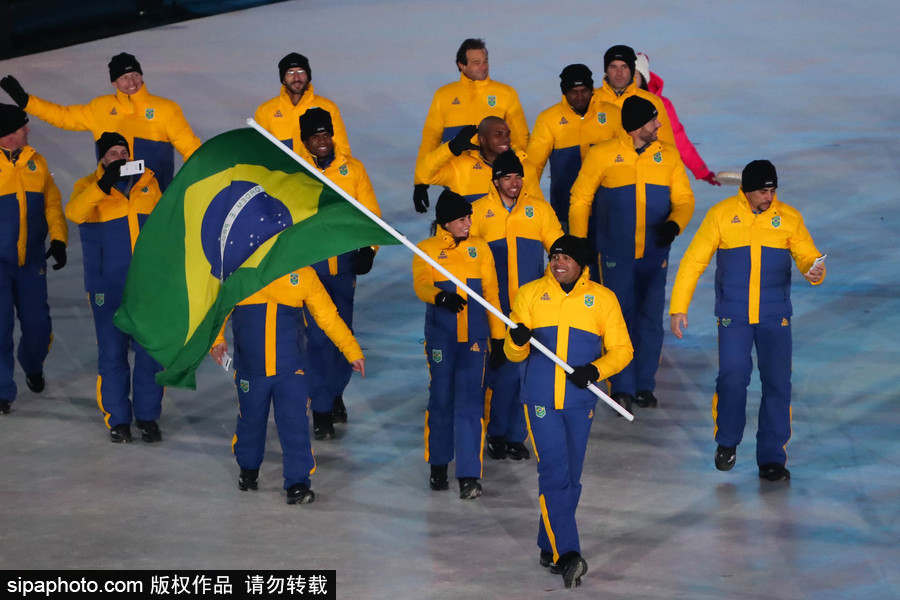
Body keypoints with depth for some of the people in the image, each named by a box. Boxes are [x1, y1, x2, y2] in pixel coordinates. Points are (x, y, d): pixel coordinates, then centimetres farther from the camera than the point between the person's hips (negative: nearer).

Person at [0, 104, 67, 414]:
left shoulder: (35, 162, 4)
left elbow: (52, 203, 8)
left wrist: (58, 239, -4)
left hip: (31, 261, 4)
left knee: (37, 324, 9)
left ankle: (32, 366, 39)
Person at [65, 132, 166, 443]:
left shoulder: (148, 182, 8)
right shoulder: (88, 186, 0)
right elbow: (75, 213, -22)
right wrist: (103, 185, -33)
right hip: (107, 287, -2)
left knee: (151, 352, 1)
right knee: (112, 353, 0)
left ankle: (148, 416, 13)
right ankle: (118, 420, 11)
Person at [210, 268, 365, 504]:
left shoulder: (303, 274, -3)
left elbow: (328, 316, 4)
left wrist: (352, 351, 3)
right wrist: (216, 340, -19)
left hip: (291, 370, -1)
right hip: (250, 368, 1)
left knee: (295, 425, -9)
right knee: (250, 422, 17)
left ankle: (297, 482, 0)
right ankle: (248, 468, 43)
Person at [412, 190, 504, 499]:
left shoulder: (480, 248, 7)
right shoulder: (427, 250, 1)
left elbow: (491, 291, 10)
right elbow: (421, 284, -15)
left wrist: (499, 335, 8)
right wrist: (440, 296, -36)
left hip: (474, 336, 1)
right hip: (440, 335, -1)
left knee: (470, 401, -6)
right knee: (441, 398, 6)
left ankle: (469, 475, -8)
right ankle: (438, 465, 24)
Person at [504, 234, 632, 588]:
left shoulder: (603, 299, 3)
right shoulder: (530, 294, 4)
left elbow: (621, 350, 3)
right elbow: (513, 353, 4)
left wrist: (595, 370, -15)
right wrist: (517, 342, -20)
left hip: (580, 402, 2)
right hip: (540, 400, -1)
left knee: (571, 478, 8)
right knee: (554, 474, -11)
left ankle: (550, 547, 24)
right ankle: (567, 555, -16)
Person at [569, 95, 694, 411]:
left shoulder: (668, 156, 2)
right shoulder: (603, 155, -6)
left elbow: (684, 199, 4)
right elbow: (580, 200, 1)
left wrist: (674, 223, -17)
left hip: (655, 253, 3)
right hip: (615, 255, -3)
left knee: (651, 318, 5)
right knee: (620, 317, -4)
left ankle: (644, 385, 14)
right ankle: (622, 387, 1)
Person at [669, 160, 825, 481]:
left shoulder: (789, 218, 2)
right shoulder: (721, 215, -2)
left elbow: (807, 257, 1)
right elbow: (693, 261, 0)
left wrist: (814, 271, -25)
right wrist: (678, 307, -4)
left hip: (775, 316, 1)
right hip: (734, 316, -1)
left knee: (778, 383, -2)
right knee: (733, 377, -10)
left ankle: (771, 457, 9)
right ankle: (727, 442, 16)